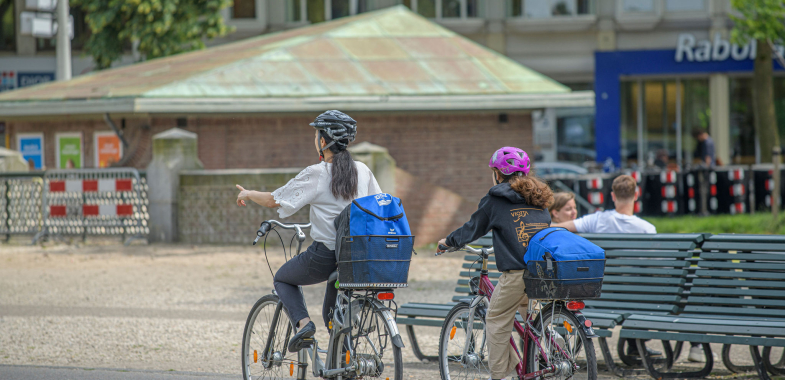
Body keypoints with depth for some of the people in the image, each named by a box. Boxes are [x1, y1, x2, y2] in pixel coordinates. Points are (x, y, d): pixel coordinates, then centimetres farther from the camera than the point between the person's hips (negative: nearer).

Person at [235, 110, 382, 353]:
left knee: (282, 279, 22)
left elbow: (274, 201, -5)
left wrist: (248, 194, 15)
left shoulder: (315, 175, -11)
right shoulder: (362, 171, 3)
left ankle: (302, 322, -2)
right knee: (332, 314, 24)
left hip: (324, 255, -5)